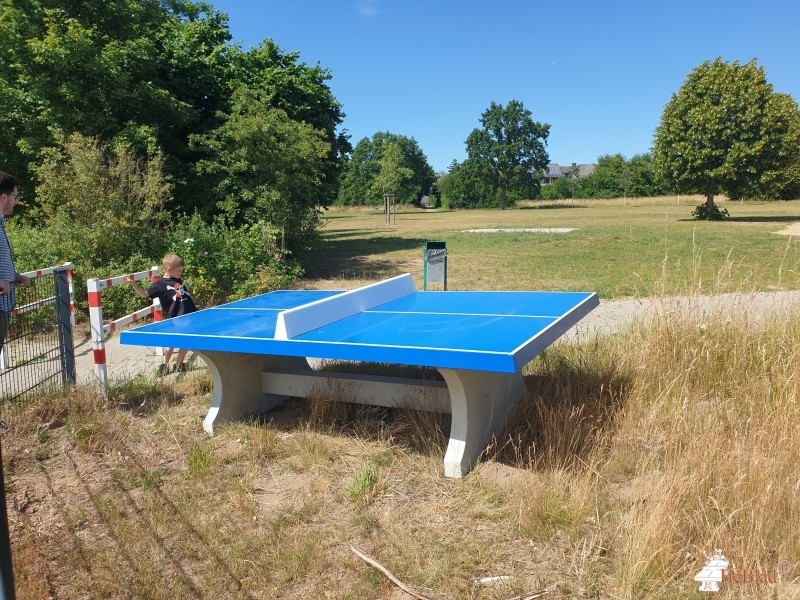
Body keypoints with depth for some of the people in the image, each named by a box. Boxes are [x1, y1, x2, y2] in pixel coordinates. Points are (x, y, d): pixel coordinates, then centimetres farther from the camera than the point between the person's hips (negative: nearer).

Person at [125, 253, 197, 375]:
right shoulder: (160, 284, -7)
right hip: (173, 319, -6)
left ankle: (179, 364, 29)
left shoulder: (179, 281, 12)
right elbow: (145, 294, -10)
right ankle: (165, 365, 21)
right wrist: (133, 284, -21)